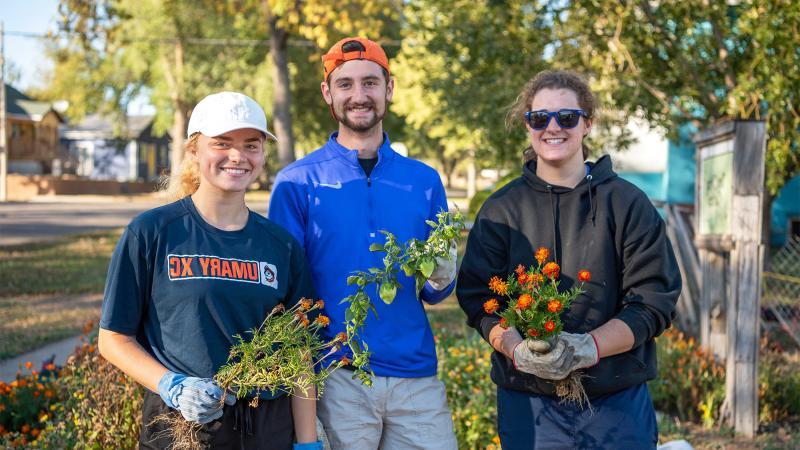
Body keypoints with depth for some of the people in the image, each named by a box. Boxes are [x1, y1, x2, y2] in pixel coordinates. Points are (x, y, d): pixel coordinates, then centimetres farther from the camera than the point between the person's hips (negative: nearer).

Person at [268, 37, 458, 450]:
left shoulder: (424, 181, 7)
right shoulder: (297, 183, -1)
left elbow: (434, 294, 13)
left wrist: (441, 278, -11)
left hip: (417, 376, 3)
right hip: (336, 379, -2)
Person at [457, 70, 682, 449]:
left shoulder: (628, 204, 2)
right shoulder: (500, 210, 5)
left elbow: (655, 301, -3)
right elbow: (478, 298, 2)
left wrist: (588, 347, -18)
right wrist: (519, 351, -17)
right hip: (527, 401, 1)